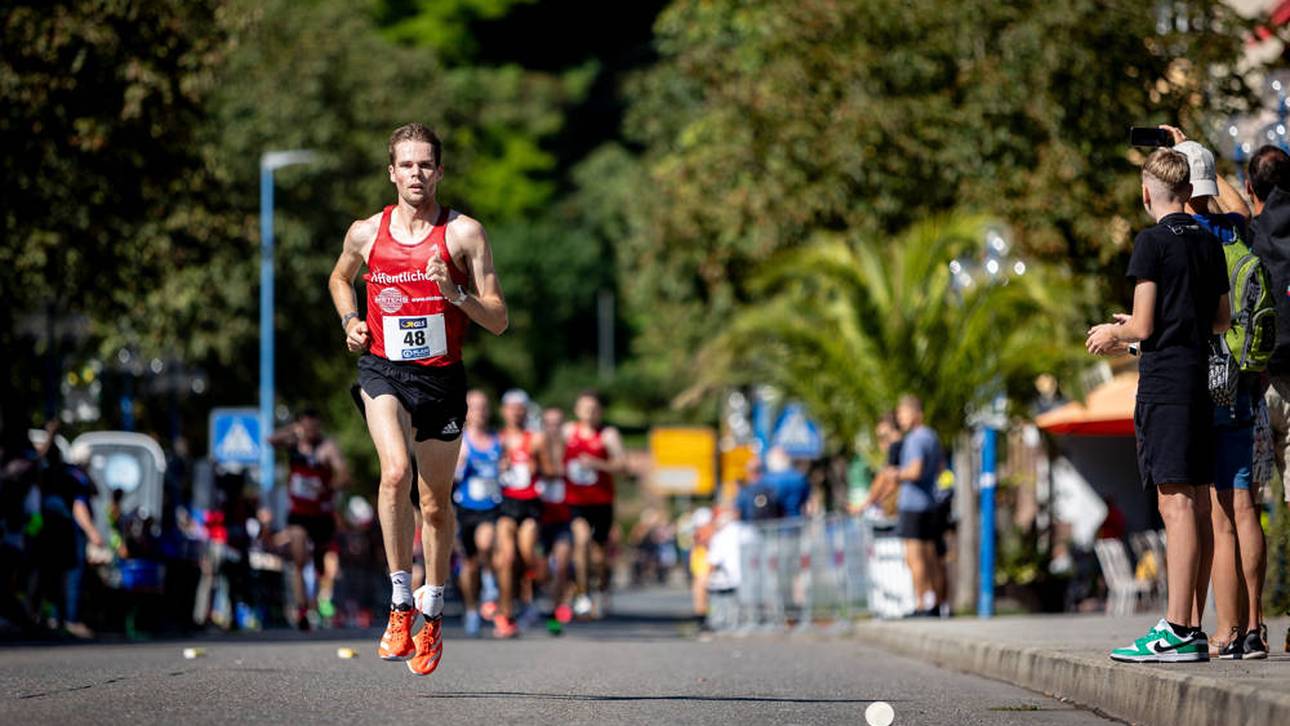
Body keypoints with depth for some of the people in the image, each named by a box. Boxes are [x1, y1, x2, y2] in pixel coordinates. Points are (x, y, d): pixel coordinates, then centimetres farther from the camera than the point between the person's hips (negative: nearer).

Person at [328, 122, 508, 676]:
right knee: (395, 471, -27)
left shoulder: (464, 234, -4)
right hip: (383, 370, 0)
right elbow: (339, 278, 26)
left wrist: (455, 294, -21)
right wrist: (350, 321, 7)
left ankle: (432, 616, 30)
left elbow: (498, 321, -4)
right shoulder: (365, 234, 3)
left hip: (441, 376, 0)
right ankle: (400, 604, -20)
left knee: (436, 503, 9)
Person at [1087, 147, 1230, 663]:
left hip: (1164, 383, -7)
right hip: (1201, 380, 7)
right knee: (1196, 504, 9)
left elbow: (1143, 325, -12)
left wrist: (1113, 334, 9)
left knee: (1176, 503, -11)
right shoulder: (1209, 242, 13)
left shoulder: (1153, 242, -8)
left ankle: (1177, 631, -15)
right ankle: (1190, 629, 11)